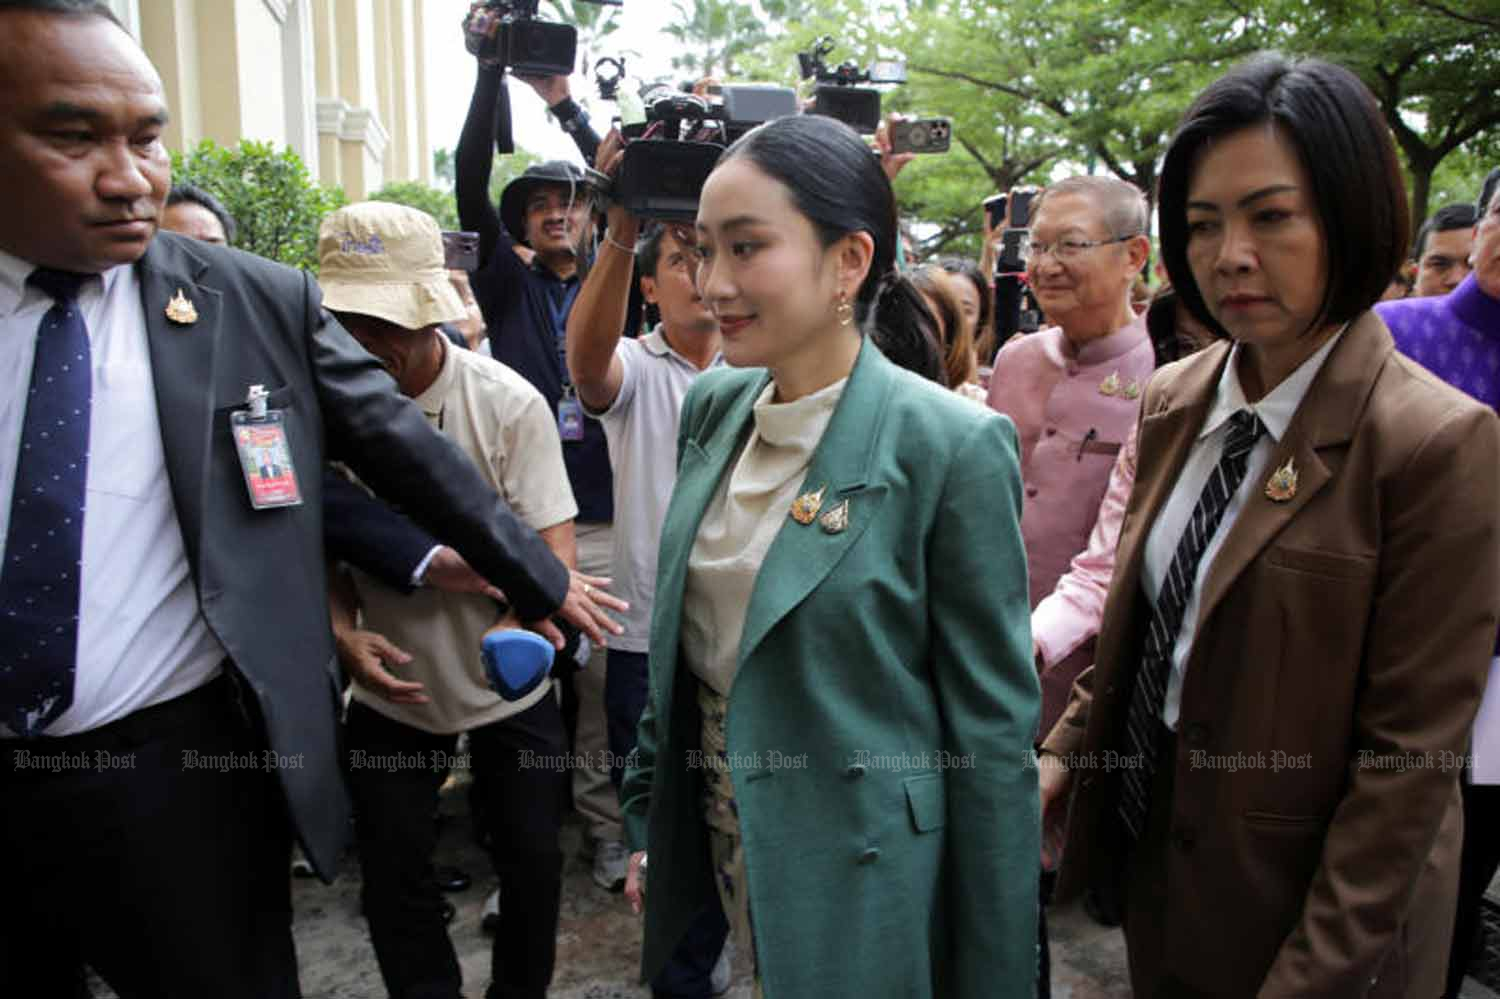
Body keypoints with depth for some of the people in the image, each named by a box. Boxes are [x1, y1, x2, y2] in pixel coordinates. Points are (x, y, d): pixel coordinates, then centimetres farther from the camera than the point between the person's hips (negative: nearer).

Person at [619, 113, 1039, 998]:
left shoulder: (953, 445, -19)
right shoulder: (712, 405, 0)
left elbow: (993, 732, -15)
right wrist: (649, 822, 12)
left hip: (863, 888, -5)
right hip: (718, 849, 6)